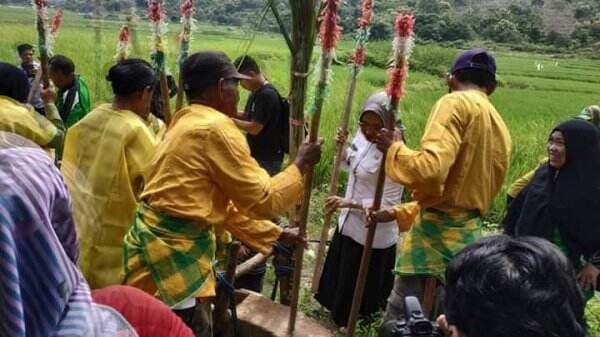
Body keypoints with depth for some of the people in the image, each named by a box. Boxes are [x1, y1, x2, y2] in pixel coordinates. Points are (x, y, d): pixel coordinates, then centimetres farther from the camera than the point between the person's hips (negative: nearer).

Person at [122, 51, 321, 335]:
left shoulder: (188, 124, 15)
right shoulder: (216, 128, -16)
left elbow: (223, 202, 17)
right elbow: (261, 200, -12)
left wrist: (276, 234, 19)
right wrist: (300, 164, 2)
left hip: (164, 240, 10)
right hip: (173, 248, -10)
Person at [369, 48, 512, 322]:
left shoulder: (456, 103, -8)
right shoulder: (500, 127, 17)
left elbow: (430, 169, -25)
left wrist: (394, 148, -4)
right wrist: (399, 213, 23)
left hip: (437, 237, -8)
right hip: (468, 236, 8)